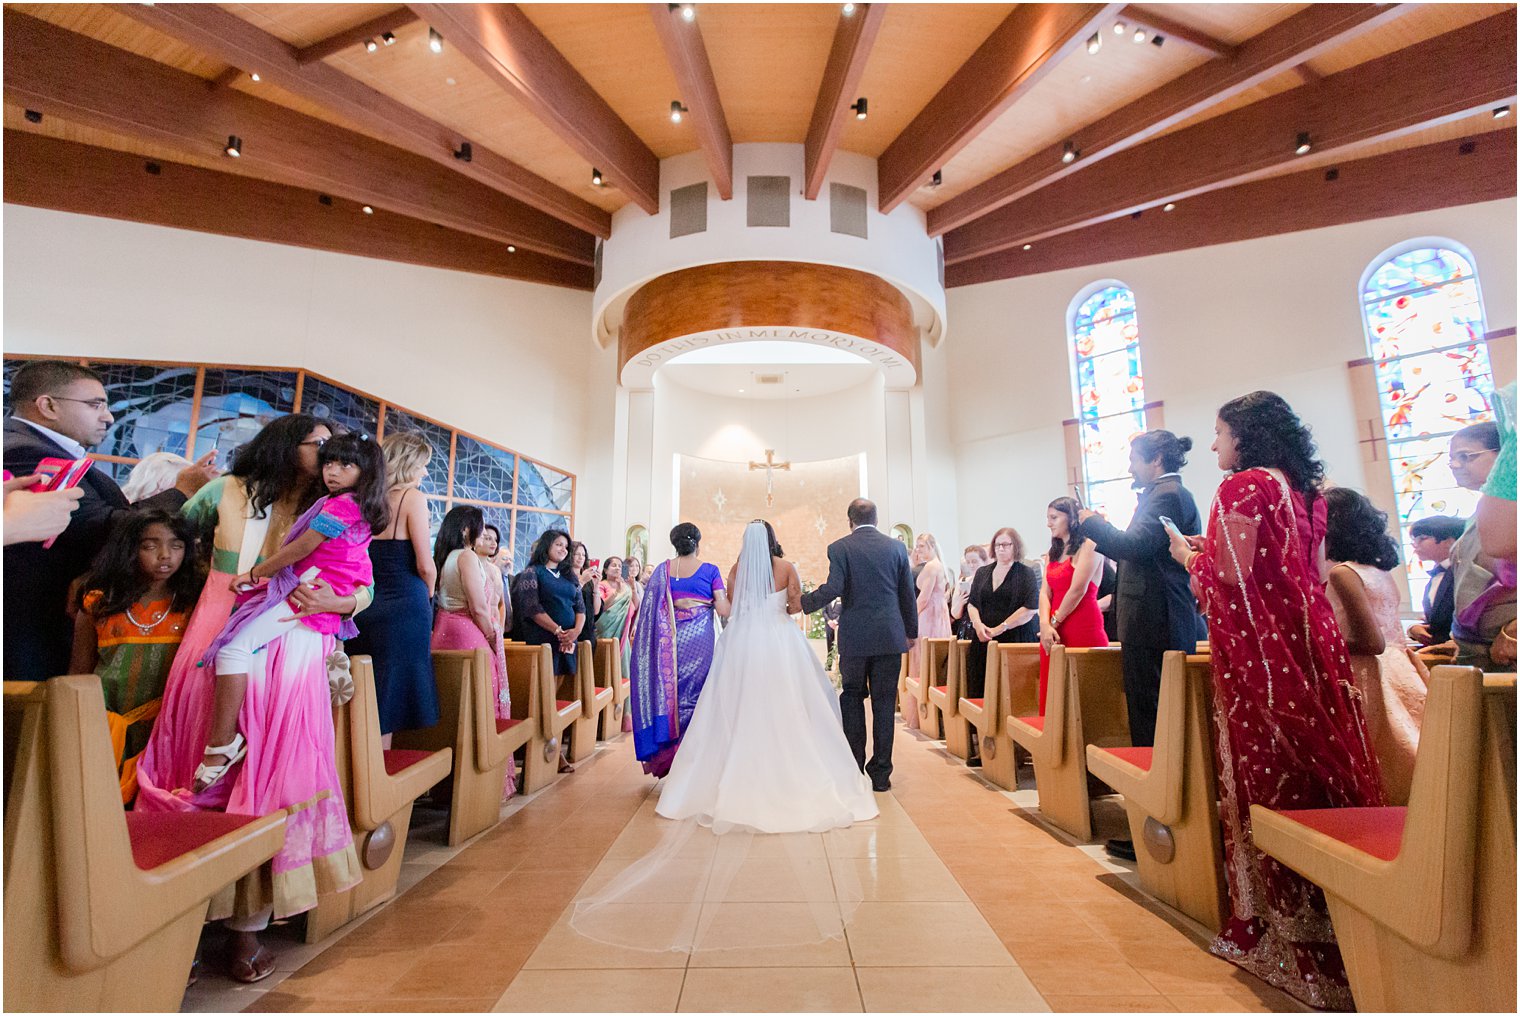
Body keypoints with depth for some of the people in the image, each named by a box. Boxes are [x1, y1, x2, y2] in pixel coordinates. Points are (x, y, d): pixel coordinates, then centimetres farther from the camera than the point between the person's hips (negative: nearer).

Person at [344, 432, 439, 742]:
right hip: (403, 607, -6)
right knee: (387, 702, 2)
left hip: (364, 607, 6)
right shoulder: (412, 497, -9)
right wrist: (428, 594, 6)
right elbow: (425, 566, -12)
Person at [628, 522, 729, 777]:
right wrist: (729, 594, 9)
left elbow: (649, 608, 2)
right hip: (699, 640, -3)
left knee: (668, 691, 12)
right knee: (694, 697, 6)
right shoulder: (709, 570, -4)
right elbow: (723, 610, -8)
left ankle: (665, 755, 21)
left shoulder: (662, 570, 4)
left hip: (668, 640, 3)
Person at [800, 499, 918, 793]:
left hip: (854, 637, -2)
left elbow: (833, 589, -16)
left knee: (852, 698, 12)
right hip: (890, 636, 2)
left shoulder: (839, 548, -6)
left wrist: (800, 604, -3)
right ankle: (880, 774, 15)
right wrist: (912, 632, 17)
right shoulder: (896, 547, 4)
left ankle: (854, 770, 15)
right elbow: (908, 594, 7)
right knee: (884, 703, 8)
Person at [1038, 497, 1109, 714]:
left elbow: (1078, 590, -12)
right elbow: (1045, 592, 8)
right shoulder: (1053, 553, 18)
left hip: (1083, 631, -7)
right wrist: (1045, 625, -8)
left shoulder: (1089, 546, -4)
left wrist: (1054, 622, -5)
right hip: (1054, 632, 7)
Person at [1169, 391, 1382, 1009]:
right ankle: (1336, 920, 26)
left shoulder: (1243, 487, -13)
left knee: (1270, 776, 0)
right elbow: (1313, 572, 19)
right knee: (1317, 765, 14)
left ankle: (1289, 932, 12)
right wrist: (1214, 550, 20)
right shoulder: (1305, 490, 13)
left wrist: (1190, 556, 2)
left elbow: (1231, 579, -18)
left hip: (1260, 650, -8)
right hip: (1308, 638, 8)